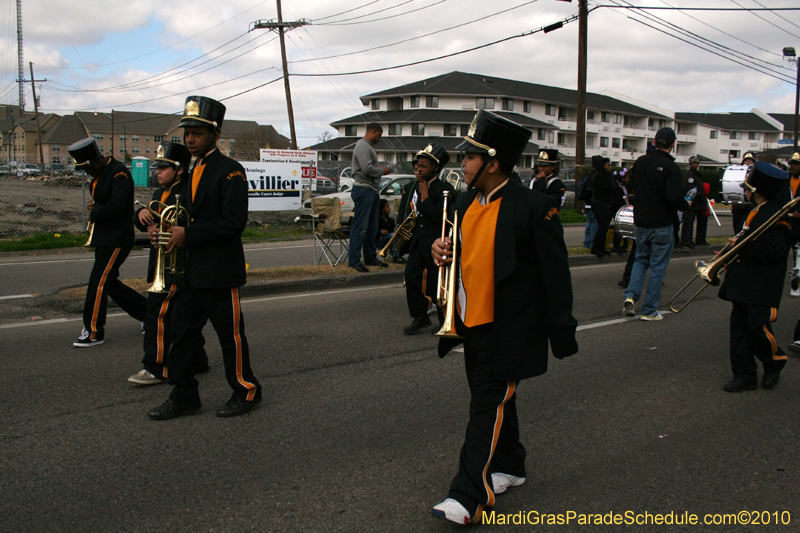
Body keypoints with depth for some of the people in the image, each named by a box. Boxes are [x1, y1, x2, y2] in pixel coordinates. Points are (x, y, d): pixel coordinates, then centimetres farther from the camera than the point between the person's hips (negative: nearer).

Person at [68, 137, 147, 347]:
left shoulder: (119, 173, -16)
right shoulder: (100, 174, 14)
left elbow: (117, 204, -28)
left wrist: (94, 214, -14)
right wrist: (93, 206, 3)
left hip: (116, 238, -10)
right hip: (104, 237, 10)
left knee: (99, 282, -6)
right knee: (109, 283, 12)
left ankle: (93, 332, 4)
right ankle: (148, 312, 23)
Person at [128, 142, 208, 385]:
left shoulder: (189, 192, -13)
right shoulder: (160, 194, 17)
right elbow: (146, 223, 16)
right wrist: (141, 214, -6)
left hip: (177, 265, -10)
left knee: (159, 312, -9)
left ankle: (155, 368, -2)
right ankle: (197, 360, 25)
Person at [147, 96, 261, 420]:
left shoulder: (230, 171, -12)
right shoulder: (193, 171, 16)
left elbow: (234, 221, -20)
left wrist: (188, 234, -19)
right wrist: (173, 231, 6)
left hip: (219, 271, -8)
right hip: (190, 271, 9)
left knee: (230, 333, 3)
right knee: (181, 330, 10)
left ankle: (246, 391, 20)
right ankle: (184, 396, 20)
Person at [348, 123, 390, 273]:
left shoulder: (368, 147, 21)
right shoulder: (362, 146, -12)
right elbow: (367, 169, -22)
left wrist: (380, 171, 8)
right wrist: (382, 171, -7)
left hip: (372, 190, 11)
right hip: (364, 189, -11)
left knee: (371, 228, 15)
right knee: (360, 227, -9)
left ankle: (370, 258, 23)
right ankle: (354, 261, -8)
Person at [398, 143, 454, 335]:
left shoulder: (444, 189, -9)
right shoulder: (410, 188, 12)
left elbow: (439, 216, -20)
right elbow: (404, 213, 20)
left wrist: (425, 196, -16)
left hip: (436, 243, -6)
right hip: (417, 242, 6)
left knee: (438, 281, 0)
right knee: (411, 274, -6)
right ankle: (420, 317, 6)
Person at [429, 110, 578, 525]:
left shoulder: (535, 208, -16)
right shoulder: (465, 202, 5)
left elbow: (555, 276, -12)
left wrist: (562, 335, -10)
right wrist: (442, 251, -5)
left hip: (507, 331, -7)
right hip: (471, 324, 7)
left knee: (488, 407, -3)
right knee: (495, 401, 20)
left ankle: (470, 497, 4)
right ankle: (508, 467, 39)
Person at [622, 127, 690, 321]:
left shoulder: (640, 162, 2)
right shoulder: (670, 167, -17)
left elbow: (632, 187, 14)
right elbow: (674, 198, -22)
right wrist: (686, 205, -2)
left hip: (640, 222, 5)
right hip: (661, 225, -5)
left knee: (641, 259, 21)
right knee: (657, 266, 5)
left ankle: (630, 296, 2)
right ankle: (649, 310, 10)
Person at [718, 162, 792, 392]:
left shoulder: (776, 216, -15)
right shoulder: (755, 212, 15)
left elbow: (773, 250, -24)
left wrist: (741, 246, -19)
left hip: (763, 289, -9)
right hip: (744, 285, 9)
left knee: (758, 328, -4)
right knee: (739, 327, 7)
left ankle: (774, 366, 22)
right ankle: (745, 375, 13)